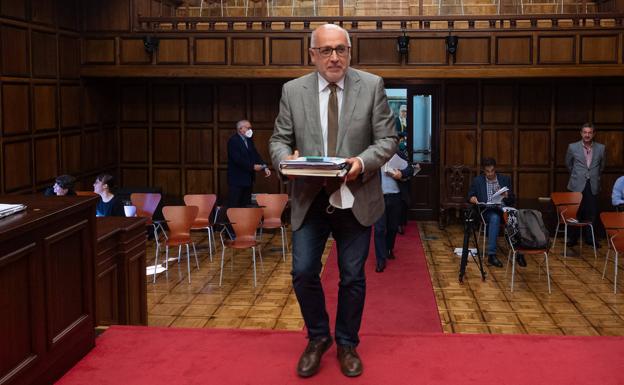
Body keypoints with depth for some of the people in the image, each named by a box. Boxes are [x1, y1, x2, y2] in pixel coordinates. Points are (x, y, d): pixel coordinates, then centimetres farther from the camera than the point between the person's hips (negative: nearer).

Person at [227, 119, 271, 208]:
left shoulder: (249, 140, 14)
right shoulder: (233, 141, -12)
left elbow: (255, 155, 7)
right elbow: (238, 159, -21)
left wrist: (265, 167, -8)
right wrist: (253, 167, -19)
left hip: (248, 179, 8)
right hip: (237, 179, -8)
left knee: (246, 206, 9)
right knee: (234, 206, -6)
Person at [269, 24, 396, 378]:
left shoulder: (372, 86, -2)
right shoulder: (293, 90, 2)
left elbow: (387, 139, -3)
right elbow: (279, 139, 5)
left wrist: (362, 162, -21)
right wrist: (286, 158, -18)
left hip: (356, 199, -1)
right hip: (310, 199, 1)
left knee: (352, 277, 8)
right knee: (304, 273, -1)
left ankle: (347, 345, 28)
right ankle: (318, 337, 25)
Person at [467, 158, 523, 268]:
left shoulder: (505, 179, 13)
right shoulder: (477, 180, 10)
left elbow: (512, 200, 13)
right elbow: (470, 196, 12)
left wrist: (506, 196, -10)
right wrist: (473, 199, -12)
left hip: (503, 209, 2)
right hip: (487, 211, -1)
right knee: (495, 217, -37)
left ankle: (518, 252, -29)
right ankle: (491, 255, -39)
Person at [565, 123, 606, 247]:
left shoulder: (600, 148, 4)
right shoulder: (572, 147, -1)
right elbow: (568, 164, 15)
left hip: (593, 186, 2)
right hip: (577, 185, -2)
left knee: (592, 213, 5)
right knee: (575, 213, 0)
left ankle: (589, 238, 16)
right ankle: (572, 238, 9)